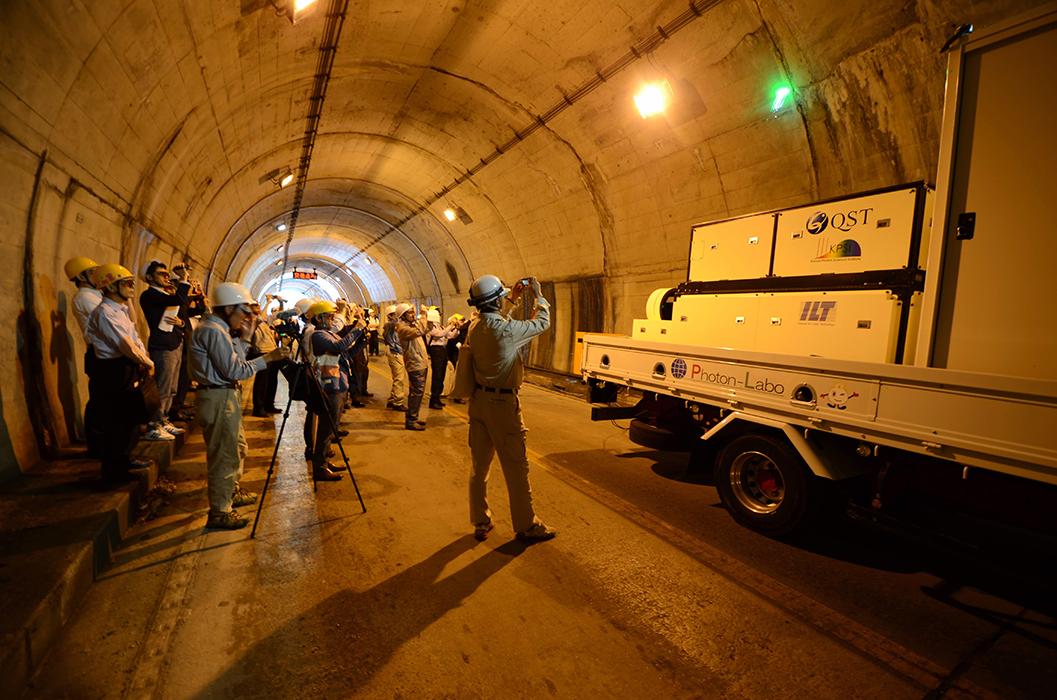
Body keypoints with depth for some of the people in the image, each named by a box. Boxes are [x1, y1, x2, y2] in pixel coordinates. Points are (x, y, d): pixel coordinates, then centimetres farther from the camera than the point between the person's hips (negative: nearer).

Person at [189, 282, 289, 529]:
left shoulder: (218, 328, 13)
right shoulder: (213, 331, -19)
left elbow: (233, 360, 15)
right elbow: (233, 370, -21)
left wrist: (244, 338, 8)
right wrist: (266, 359, -16)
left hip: (226, 397, 11)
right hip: (218, 400, -11)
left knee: (237, 448, 24)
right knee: (224, 456, -1)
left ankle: (232, 492, 41)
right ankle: (219, 512, 11)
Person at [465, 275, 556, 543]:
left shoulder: (475, 327, 3)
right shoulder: (506, 329, -20)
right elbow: (541, 323, -5)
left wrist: (512, 299, 27)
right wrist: (539, 296, 10)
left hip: (478, 399, 8)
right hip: (501, 403, -8)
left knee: (479, 465, 14)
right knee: (516, 467, 5)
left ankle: (480, 523, 27)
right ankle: (526, 526, 19)